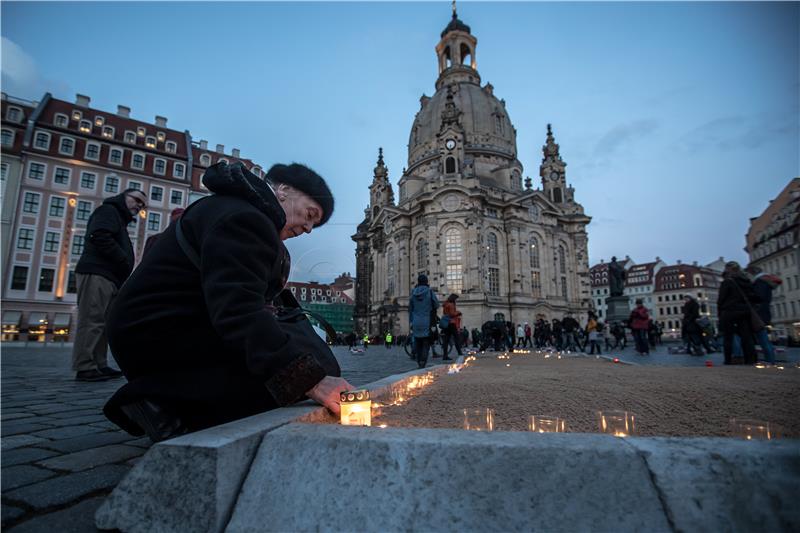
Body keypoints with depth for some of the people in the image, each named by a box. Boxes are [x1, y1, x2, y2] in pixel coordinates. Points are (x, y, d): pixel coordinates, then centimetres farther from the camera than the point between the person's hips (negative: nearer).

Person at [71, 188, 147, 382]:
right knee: (93, 320, -12)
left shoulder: (119, 220, 30)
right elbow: (100, 237, -16)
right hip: (97, 273, -10)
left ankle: (99, 365, 10)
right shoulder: (108, 210, 2)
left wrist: (124, 278, 8)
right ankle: (85, 368, -12)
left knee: (103, 322, 7)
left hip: (109, 277, 10)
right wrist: (125, 262, -11)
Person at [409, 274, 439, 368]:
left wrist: (411, 323, 11)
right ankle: (423, 361, -9)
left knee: (417, 342, 12)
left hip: (416, 322, 3)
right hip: (427, 322, -3)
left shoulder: (413, 292, 2)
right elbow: (437, 305, 0)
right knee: (426, 342, 3)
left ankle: (419, 362, 15)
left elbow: (410, 309, 6)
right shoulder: (429, 291, -7)